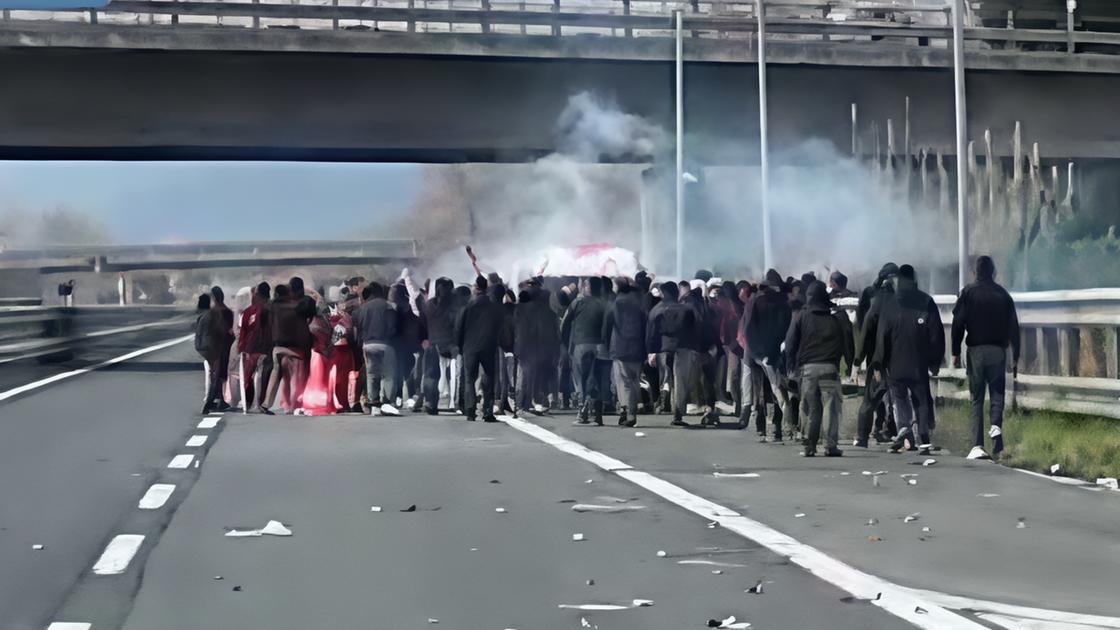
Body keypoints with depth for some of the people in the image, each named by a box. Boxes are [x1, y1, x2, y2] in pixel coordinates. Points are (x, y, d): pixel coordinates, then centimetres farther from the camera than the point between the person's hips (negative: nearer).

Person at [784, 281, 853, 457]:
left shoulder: (800, 316, 6)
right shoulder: (838, 316, 4)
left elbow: (790, 343, 4)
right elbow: (848, 342, 6)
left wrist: (792, 366, 9)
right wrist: (850, 364, 11)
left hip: (807, 368, 1)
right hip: (829, 367, -1)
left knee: (812, 409, 9)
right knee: (832, 408, 2)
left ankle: (810, 445, 4)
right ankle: (832, 445, -5)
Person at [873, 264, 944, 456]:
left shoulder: (889, 307, -2)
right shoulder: (927, 303, 2)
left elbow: (882, 337, -3)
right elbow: (937, 334, 2)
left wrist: (879, 364, 3)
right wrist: (935, 361, 8)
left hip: (896, 366, -1)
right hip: (919, 366, 1)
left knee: (899, 399, 8)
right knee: (921, 401, 9)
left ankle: (903, 426, -19)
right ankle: (922, 441, 5)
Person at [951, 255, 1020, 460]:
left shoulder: (968, 292, 1)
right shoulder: (1003, 294, 5)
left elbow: (958, 324, -3)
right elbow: (1013, 326, 5)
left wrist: (955, 352, 1)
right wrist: (1015, 357, 9)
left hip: (975, 350, -1)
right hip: (998, 351, 1)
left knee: (977, 399, 3)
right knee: (997, 394, 10)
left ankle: (977, 445, -5)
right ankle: (996, 426, -19)